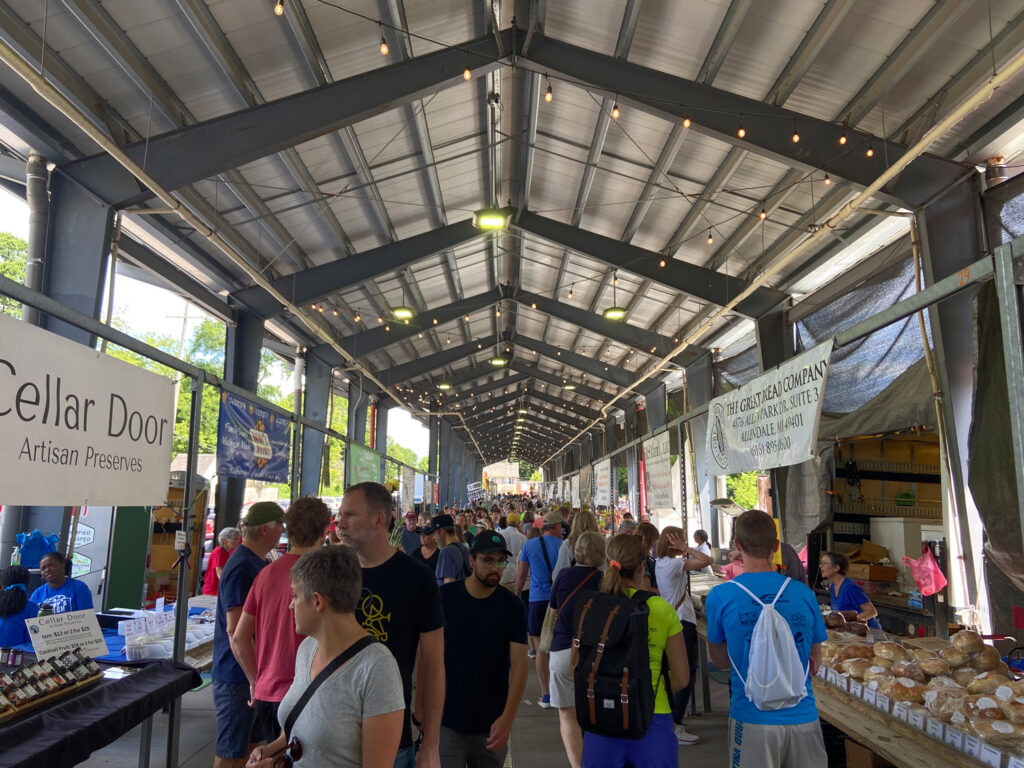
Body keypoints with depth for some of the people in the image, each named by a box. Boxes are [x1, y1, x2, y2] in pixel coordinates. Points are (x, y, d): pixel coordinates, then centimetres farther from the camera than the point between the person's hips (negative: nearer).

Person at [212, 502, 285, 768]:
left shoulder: (259, 563, 9)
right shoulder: (242, 568, -22)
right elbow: (235, 629, -25)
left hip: (253, 674, 9)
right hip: (238, 676, -9)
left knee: (247, 745, 19)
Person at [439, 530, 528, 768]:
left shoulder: (512, 607, -5)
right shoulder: (444, 597, -6)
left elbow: (519, 666, -7)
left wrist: (507, 717, -15)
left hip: (491, 724, 1)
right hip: (447, 721, -1)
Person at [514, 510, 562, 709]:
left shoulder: (529, 545, 1)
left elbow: (521, 576, 5)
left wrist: (516, 597, 18)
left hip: (537, 599, 0)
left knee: (541, 648, 6)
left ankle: (545, 695, 9)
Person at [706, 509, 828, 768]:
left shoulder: (720, 597, -9)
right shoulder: (804, 594, -3)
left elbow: (720, 660, 4)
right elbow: (814, 665, 7)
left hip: (753, 719, -2)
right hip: (803, 717, 2)